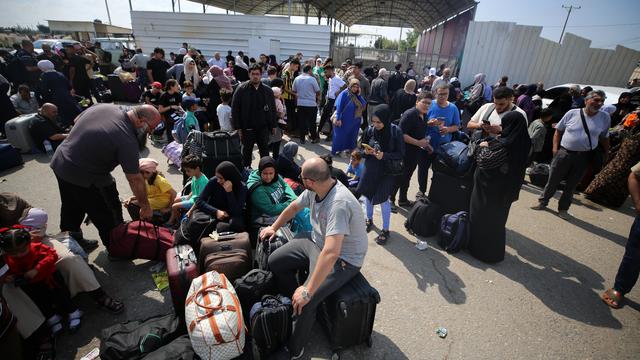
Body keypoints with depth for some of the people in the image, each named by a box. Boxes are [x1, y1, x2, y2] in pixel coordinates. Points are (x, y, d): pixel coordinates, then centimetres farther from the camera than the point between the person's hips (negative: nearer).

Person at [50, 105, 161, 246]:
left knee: (72, 209, 27)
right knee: (109, 217, 9)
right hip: (83, 178, -9)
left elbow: (76, 120, 12)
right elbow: (135, 179, -21)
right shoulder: (128, 141, -27)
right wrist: (145, 206, -9)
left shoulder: (104, 106, -6)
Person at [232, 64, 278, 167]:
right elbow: (235, 109, -3)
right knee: (247, 151, 11)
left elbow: (273, 109, 10)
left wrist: (273, 125, 6)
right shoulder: (241, 89, -3)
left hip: (264, 128, 2)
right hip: (247, 128, -1)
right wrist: (238, 127, -7)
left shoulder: (268, 90, 4)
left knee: (265, 151, 9)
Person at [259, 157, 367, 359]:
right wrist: (274, 227, 22)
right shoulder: (314, 191, -10)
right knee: (275, 261, 4)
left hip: (343, 259, -8)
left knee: (304, 302, -21)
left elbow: (331, 253, -42)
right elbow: (294, 207, 11)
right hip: (317, 243, 8)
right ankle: (291, 303, 24)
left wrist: (308, 291, -37)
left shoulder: (339, 204, -37)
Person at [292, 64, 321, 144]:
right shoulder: (312, 79, -10)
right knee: (311, 122, 7)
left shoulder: (297, 79, 3)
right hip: (311, 104, -4)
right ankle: (314, 138, 16)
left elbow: (294, 91, 10)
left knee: (301, 122, 10)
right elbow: (318, 92, -5)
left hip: (300, 103, 4)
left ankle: (302, 138, 15)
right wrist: (318, 98, 14)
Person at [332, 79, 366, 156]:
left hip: (355, 121, 6)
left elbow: (364, 105, -1)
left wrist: (359, 95, -8)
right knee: (340, 135, 2)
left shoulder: (357, 95, 9)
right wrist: (338, 119, -19)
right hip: (344, 120, -6)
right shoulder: (345, 93, -9)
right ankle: (336, 151, 12)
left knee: (352, 137, 13)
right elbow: (339, 106, -14)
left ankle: (350, 150, 25)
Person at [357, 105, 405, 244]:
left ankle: (386, 230, 17)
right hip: (370, 168, 4)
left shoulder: (396, 132, -16)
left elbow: (401, 154, -12)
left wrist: (384, 155, -25)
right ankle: (369, 220, 40)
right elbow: (362, 148, 3)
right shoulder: (370, 129, -9)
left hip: (387, 170, -3)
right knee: (368, 194, 14)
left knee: (383, 199, -2)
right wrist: (366, 152, -19)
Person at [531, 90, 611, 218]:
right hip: (564, 153, -1)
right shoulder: (572, 113, -4)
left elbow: (604, 138, 10)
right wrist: (555, 147, -5)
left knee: (571, 185, 11)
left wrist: (605, 155, 9)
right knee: (552, 180, 8)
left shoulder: (605, 117, 0)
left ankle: (563, 209, 25)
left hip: (583, 157, 1)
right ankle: (543, 202, 23)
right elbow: (559, 130, 4)